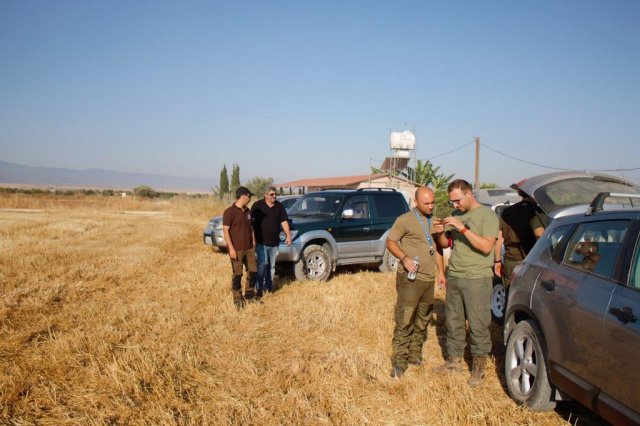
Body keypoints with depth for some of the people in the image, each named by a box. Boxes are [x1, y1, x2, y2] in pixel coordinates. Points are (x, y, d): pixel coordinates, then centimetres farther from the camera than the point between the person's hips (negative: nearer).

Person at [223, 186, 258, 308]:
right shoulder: (229, 212, -13)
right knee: (237, 274, 1)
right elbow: (225, 231, -15)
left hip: (249, 248, 7)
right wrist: (231, 249, -18)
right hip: (236, 249, -7)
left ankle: (249, 295, 26)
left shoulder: (247, 211, 9)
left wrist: (254, 243, 13)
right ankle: (238, 299, 13)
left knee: (252, 271, 10)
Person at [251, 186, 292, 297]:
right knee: (262, 264, -11)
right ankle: (259, 288, -3)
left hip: (274, 242, 4)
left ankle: (269, 287, 21)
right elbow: (251, 222, -4)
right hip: (261, 242, -4)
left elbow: (284, 221, 7)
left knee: (271, 266, 11)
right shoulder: (257, 205, -5)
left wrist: (288, 235, -3)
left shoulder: (279, 206, 6)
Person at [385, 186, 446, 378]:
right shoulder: (405, 220, -7)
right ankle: (399, 362, -2)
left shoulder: (434, 221, 13)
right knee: (404, 321, -8)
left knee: (422, 321, 14)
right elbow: (390, 242, -5)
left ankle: (415, 355, 27)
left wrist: (441, 271, 15)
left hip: (429, 278, 7)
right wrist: (404, 258, -21)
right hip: (409, 278, -7)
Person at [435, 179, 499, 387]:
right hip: (454, 276, 6)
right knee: (453, 321, 12)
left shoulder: (488, 215, -7)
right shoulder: (456, 215, 12)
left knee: (478, 324, -2)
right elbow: (444, 244, 18)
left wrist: (463, 228, -22)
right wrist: (440, 232, -4)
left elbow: (486, 247, -19)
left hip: (477, 279, -6)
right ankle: (455, 360, 24)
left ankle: (479, 366, 10)